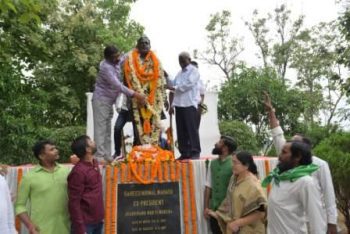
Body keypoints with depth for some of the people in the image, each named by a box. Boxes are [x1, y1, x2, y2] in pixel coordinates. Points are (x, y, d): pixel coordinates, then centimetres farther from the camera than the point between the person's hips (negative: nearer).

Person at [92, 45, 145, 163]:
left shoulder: (118, 61, 3)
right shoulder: (106, 67, -22)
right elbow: (118, 85, -28)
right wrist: (134, 94, -30)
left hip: (109, 101, 8)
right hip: (101, 100, -8)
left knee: (107, 129, 9)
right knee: (100, 128, -8)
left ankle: (107, 155, 13)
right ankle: (99, 156, -7)